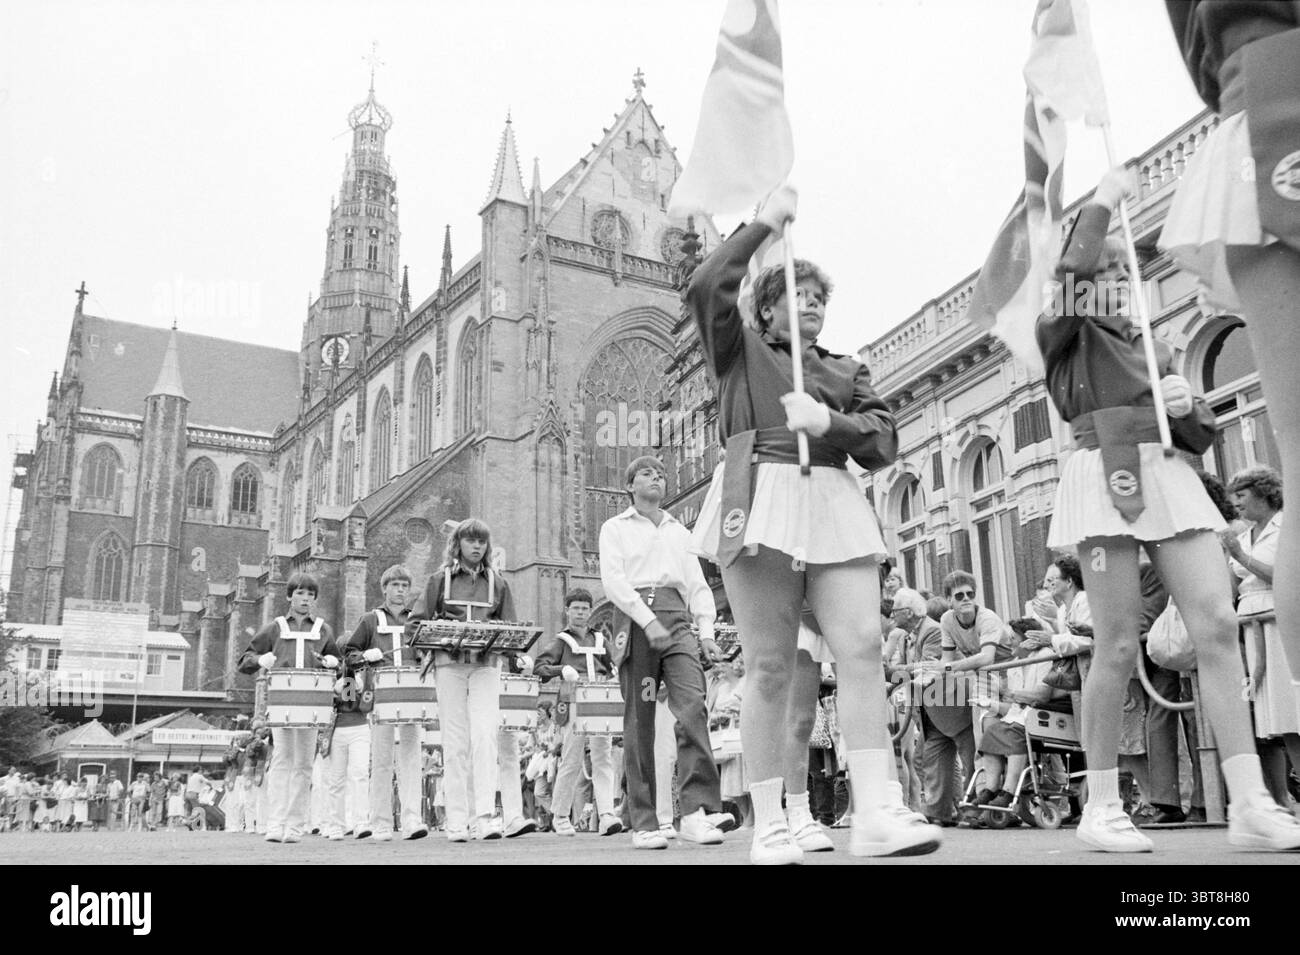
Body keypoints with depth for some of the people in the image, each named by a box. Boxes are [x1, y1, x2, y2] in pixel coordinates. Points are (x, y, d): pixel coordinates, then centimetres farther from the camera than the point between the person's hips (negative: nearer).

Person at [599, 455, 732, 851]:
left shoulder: (680, 532, 27)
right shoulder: (616, 528, 15)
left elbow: (697, 585, 20)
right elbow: (612, 580, 0)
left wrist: (706, 631, 3)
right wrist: (648, 620, -15)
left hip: (676, 617, 3)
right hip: (635, 619, -2)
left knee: (693, 706, -18)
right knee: (639, 722, -4)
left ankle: (697, 811, -23)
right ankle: (643, 822, 0)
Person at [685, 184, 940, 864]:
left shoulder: (846, 370, 27)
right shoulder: (739, 348, 17)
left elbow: (884, 444, 14)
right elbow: (705, 288, -2)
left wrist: (830, 421, -6)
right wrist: (766, 222, 6)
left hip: (834, 505, 4)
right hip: (759, 499, -4)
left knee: (862, 647, -13)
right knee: (772, 669, -6)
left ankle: (875, 812, -14)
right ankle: (768, 827, -1)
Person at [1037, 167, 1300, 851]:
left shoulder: (1151, 346, 29)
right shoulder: (1064, 336, 13)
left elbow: (1201, 437, 24)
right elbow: (1066, 279, -11)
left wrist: (1187, 405, 1)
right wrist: (1102, 201, 1)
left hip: (1168, 473, 5)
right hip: (1103, 474, -5)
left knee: (1218, 625, -9)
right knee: (1119, 646, -9)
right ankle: (1102, 808, 1)